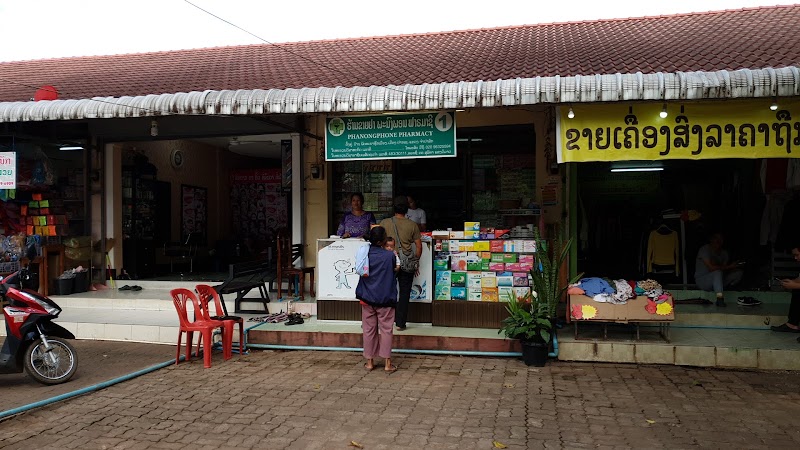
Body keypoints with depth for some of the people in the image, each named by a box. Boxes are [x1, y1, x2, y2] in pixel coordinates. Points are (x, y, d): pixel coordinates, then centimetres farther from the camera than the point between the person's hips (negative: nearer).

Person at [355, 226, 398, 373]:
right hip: (385, 299, -3)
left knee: (369, 330, 11)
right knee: (386, 330, 6)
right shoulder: (390, 255, -14)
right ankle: (387, 363, 8)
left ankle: (369, 362, 18)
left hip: (367, 298, 3)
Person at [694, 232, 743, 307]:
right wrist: (729, 267, -23)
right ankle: (720, 299, -40)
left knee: (739, 272, -11)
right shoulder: (704, 249, -13)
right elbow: (711, 268, -24)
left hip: (717, 280, 6)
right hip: (702, 280, -6)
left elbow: (725, 270, -1)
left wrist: (735, 266, -20)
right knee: (718, 272, -36)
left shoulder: (724, 252, 7)